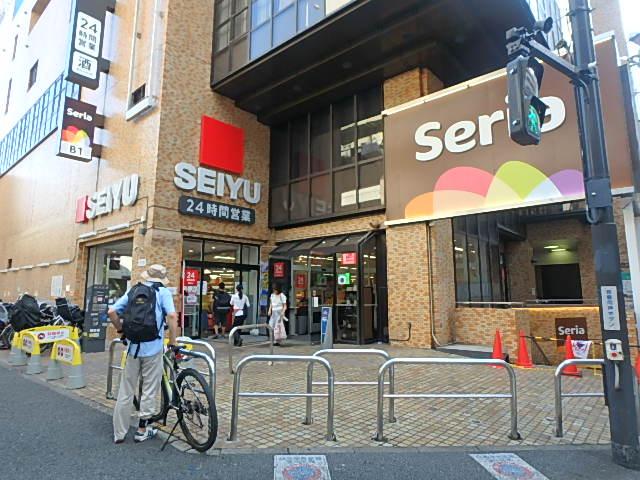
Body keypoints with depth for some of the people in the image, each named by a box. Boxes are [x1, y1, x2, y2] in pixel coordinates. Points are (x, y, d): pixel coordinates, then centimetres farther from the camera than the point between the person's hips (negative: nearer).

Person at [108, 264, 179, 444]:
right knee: (149, 391, 12)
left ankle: (119, 433, 24)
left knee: (126, 391, 15)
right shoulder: (163, 292, -2)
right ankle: (142, 430, 23)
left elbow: (112, 312, 3)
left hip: (133, 346, 4)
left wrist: (121, 329, 17)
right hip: (153, 347, -3)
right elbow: (172, 316, -16)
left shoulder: (132, 291, 10)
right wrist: (173, 342, -8)